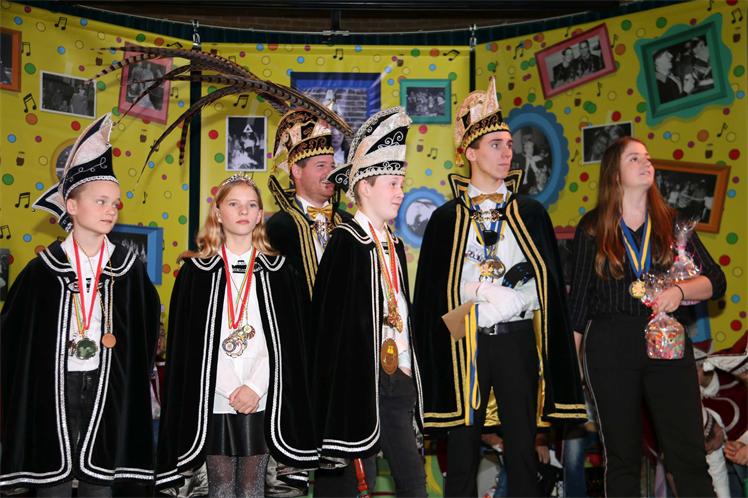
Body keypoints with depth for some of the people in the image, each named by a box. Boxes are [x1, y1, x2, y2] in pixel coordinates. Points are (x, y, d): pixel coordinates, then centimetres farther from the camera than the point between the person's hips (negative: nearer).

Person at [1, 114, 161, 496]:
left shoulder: (129, 269, 3)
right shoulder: (43, 270, -2)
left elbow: (145, 332, 9)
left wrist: (133, 379, 1)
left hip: (108, 391, 2)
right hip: (52, 390, -1)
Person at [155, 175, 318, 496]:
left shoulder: (278, 271, 7)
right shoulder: (197, 271, 4)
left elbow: (287, 339, 2)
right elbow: (188, 342, 0)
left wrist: (255, 387, -10)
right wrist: (231, 390, -9)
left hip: (262, 400, 1)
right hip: (213, 400, 0)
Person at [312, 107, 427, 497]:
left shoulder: (395, 245, 15)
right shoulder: (346, 241, -11)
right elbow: (335, 321, -16)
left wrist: (409, 375, 14)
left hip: (398, 378, 8)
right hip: (361, 380, -8)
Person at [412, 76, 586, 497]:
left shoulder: (531, 213, 8)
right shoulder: (447, 218, 4)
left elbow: (550, 284, 7)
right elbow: (432, 291, 3)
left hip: (517, 339, 1)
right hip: (464, 344, -1)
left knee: (523, 449, 7)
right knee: (463, 449, 7)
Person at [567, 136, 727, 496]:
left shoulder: (671, 222, 7)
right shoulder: (592, 227, 3)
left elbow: (715, 281, 6)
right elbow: (580, 295, 6)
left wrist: (679, 290, -15)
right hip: (610, 346, -1)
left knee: (689, 457, -1)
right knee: (622, 457, 8)